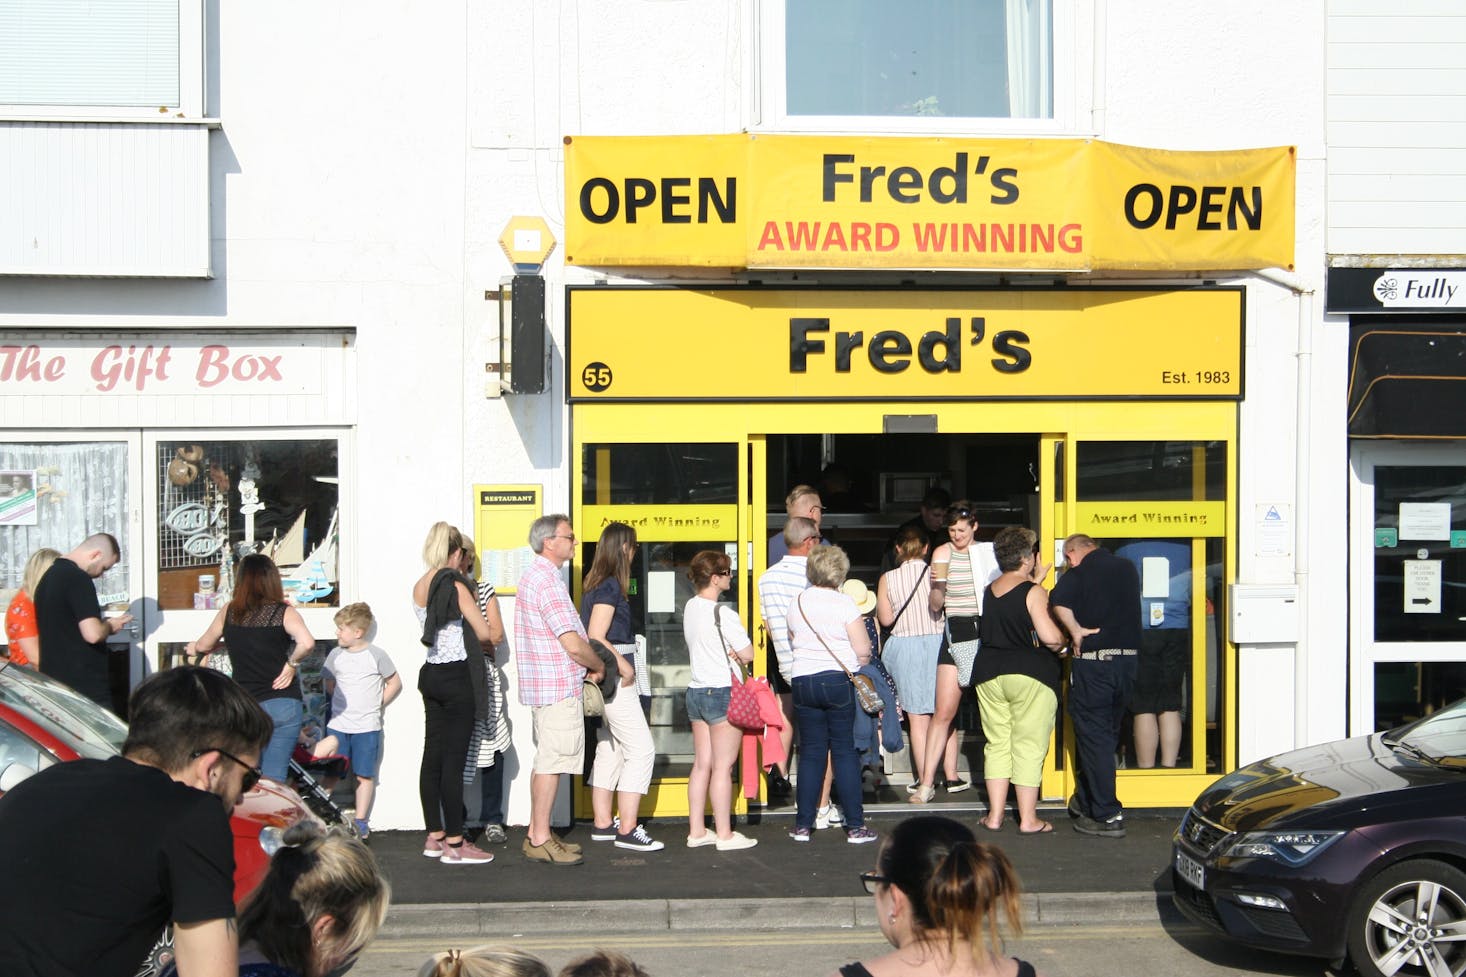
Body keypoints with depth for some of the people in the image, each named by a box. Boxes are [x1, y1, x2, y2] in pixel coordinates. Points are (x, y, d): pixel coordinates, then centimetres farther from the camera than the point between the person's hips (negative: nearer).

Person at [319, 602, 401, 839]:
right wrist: (343, 703, 8)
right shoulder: (335, 655, 4)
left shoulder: (376, 655, -5)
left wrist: (377, 705, 0)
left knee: (364, 775, 2)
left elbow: (395, 683, 5)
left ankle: (361, 820, 9)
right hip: (337, 725, 3)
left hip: (367, 727, -3)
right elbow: (328, 683, 18)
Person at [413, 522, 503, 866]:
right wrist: (496, 634, 11)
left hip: (431, 674, 8)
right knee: (454, 760, -6)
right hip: (458, 676, -8)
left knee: (433, 755, 11)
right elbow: (486, 633, -11)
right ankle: (454, 844, -2)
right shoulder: (457, 586, -13)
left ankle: (434, 836, 18)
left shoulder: (418, 588, 9)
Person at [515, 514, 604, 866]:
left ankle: (536, 834, 21)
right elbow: (574, 644, -22)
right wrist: (598, 666, -4)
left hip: (542, 687, 11)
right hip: (558, 687, -11)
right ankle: (541, 840, -1)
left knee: (545, 760, 15)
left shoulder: (534, 575, 16)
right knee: (552, 761, -6)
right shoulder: (548, 582, -18)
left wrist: (584, 667, 16)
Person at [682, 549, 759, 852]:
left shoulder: (690, 608, 8)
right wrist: (735, 654, 6)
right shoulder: (722, 613, -17)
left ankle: (697, 830, 15)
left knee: (702, 764, 11)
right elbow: (748, 654, -14)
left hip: (696, 690, 8)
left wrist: (727, 653, 3)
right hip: (722, 693, -8)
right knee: (723, 766, -2)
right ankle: (724, 834, 3)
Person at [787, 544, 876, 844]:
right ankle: (855, 825, 3)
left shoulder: (797, 603, 6)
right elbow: (863, 650, -8)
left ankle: (803, 825, 11)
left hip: (803, 682, 4)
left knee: (811, 752, 9)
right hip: (839, 682, -4)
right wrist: (859, 663, 11)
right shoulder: (844, 603, -8)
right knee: (845, 751, 2)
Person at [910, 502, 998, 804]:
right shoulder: (942, 553, 3)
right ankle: (927, 782, -5)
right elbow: (936, 605, 1)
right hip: (957, 632, -3)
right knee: (944, 711, -8)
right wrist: (937, 586, -18)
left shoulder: (989, 551, 10)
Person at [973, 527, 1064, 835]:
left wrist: (1035, 580, 28)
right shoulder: (1033, 592, -11)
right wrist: (1062, 642, 3)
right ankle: (1028, 819, 4)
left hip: (989, 675, 6)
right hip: (1030, 675, -6)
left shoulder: (990, 590, 9)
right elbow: (1049, 636, -17)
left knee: (997, 743, 11)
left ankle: (995, 815, 12)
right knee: (1029, 747, 1)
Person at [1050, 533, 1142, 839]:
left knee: (1093, 736, 0)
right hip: (1127, 658, 6)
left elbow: (1059, 602, -27)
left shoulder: (1078, 574, -9)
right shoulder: (1128, 569, 9)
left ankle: (1107, 816, -1)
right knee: (1108, 733, 17)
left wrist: (1076, 631, -15)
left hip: (1092, 662, -6)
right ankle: (1086, 801, 28)